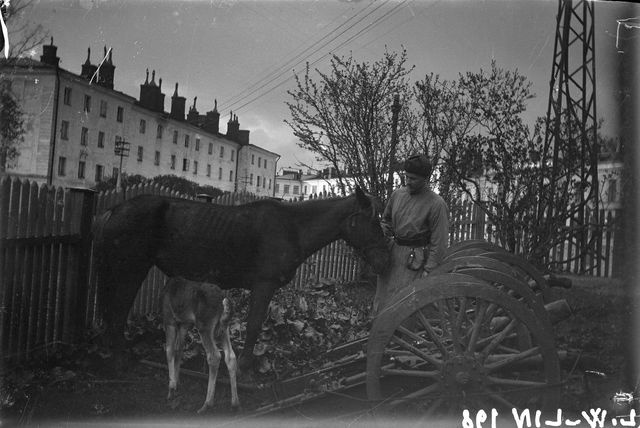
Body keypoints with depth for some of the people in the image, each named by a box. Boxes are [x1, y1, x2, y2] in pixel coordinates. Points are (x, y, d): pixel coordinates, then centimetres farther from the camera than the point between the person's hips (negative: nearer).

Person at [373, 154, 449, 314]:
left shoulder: (437, 204, -14)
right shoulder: (397, 193, 3)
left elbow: (439, 242, -14)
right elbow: (386, 219, 21)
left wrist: (428, 270, -16)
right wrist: (384, 230, 1)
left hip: (414, 258, -6)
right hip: (392, 251, 6)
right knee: (381, 299, 15)